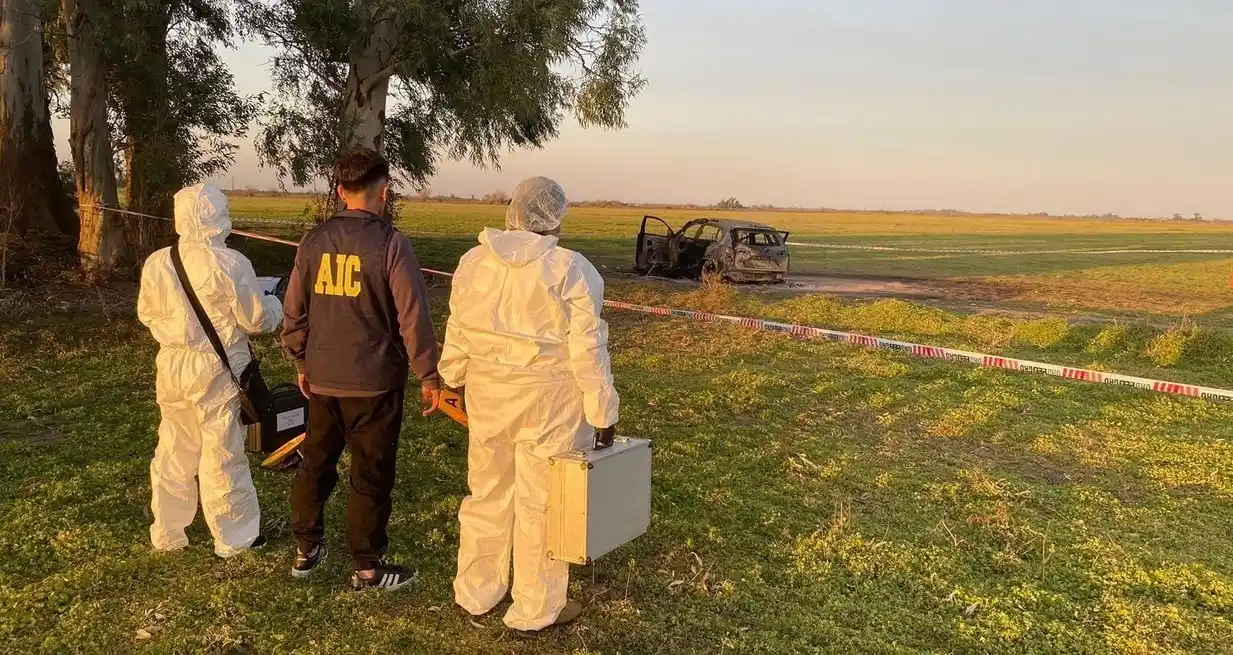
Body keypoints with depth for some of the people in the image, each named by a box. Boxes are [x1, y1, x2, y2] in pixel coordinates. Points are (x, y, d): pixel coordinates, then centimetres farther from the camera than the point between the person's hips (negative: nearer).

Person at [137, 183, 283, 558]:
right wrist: (275, 304, 8)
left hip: (172, 367, 5)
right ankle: (234, 538, 19)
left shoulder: (156, 263, -2)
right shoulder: (230, 264, -19)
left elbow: (147, 314, 12)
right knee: (222, 456, 6)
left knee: (174, 452, 18)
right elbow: (258, 320, -12)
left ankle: (167, 533, 32)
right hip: (216, 371, -5)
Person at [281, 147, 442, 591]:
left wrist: (301, 362, 22)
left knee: (316, 462, 20)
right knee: (371, 475, 6)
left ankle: (306, 549, 34)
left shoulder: (314, 241, 2)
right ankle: (367, 568, 18)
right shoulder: (390, 243, -13)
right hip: (374, 381, -5)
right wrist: (428, 375, -6)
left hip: (322, 379, 5)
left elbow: (294, 310, 9)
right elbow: (413, 316, -14)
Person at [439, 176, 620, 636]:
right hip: (547, 400, -5)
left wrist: (455, 380, 23)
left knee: (488, 494, 20)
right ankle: (534, 611, 25)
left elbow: (457, 333, 8)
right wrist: (603, 412, -6)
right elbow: (586, 351, -15)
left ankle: (475, 595, 36)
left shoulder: (473, 261, 1)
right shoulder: (570, 270, -15)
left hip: (487, 396, 5)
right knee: (540, 503, 9)